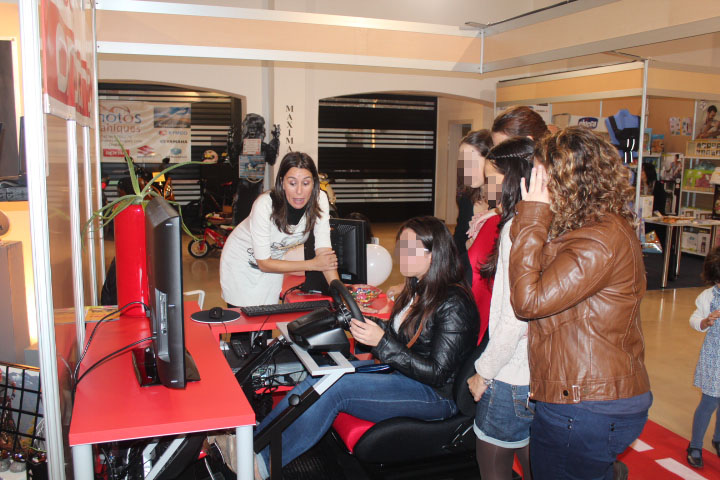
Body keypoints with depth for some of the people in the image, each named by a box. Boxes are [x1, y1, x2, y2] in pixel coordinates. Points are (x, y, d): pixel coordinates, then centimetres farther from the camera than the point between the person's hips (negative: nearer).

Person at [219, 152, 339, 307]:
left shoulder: (319, 200, -23)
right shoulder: (264, 205, -33)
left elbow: (324, 251, -24)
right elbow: (263, 263, -26)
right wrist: (313, 264, -29)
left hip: (274, 261, 4)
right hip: (242, 263, -3)